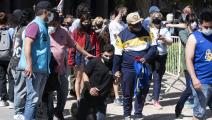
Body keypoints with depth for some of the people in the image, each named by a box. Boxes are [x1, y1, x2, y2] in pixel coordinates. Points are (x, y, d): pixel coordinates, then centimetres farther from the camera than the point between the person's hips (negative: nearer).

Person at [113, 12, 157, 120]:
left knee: (142, 92, 5)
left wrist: (146, 58, -16)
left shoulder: (147, 32, 0)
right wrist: (116, 70, -2)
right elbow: (117, 54, -1)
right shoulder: (122, 35, -6)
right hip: (127, 69, -2)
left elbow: (153, 47, 1)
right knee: (128, 94, 7)